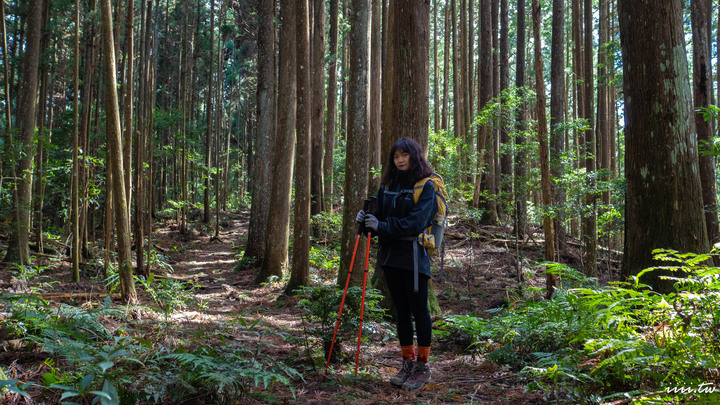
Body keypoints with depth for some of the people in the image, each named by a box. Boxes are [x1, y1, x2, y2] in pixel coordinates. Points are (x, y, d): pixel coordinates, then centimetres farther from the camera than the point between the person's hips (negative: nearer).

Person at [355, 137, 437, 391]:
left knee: (419, 310, 0)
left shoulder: (426, 187, -6)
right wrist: (366, 218, -7)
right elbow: (380, 216, 14)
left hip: (414, 256, -6)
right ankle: (408, 363, 23)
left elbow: (416, 222, -16)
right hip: (390, 255, 6)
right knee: (402, 311, 12)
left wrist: (383, 227, -18)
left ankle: (423, 367, 11)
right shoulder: (387, 186, 12)